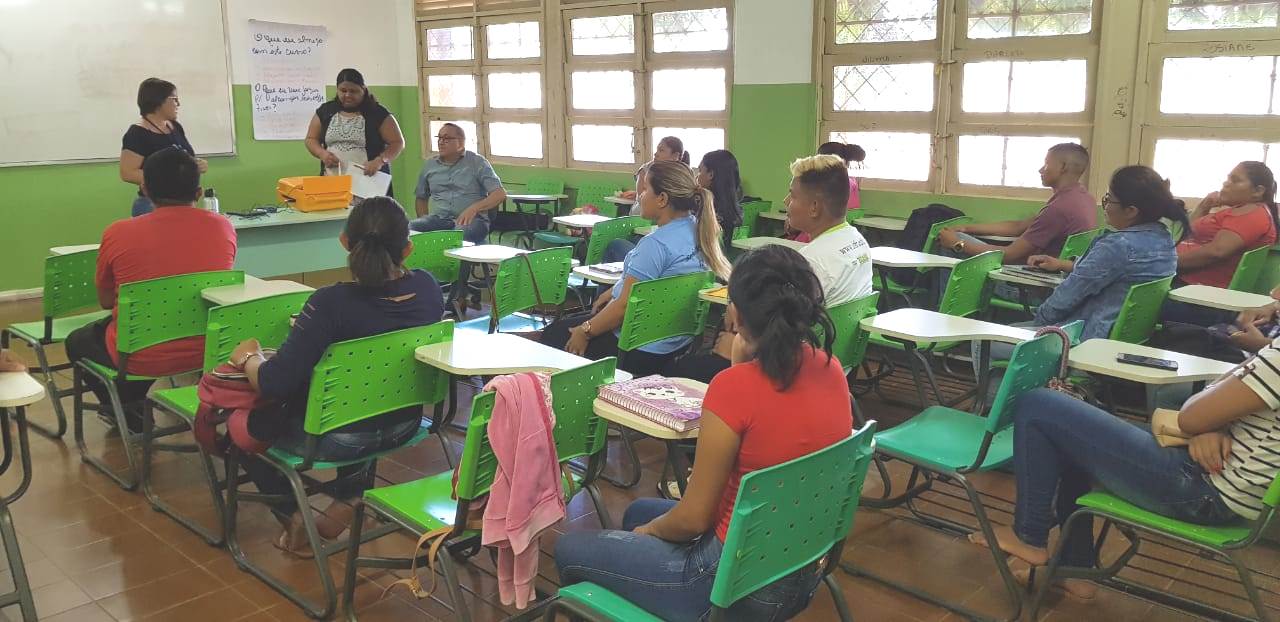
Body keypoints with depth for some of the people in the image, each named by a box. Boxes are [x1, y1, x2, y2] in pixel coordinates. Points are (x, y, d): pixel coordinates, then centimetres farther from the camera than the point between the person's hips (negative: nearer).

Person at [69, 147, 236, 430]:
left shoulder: (118, 233, -12)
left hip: (141, 358, -3)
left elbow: (106, 301, 5)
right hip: (208, 350, 3)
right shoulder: (222, 227, -8)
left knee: (78, 341, 29)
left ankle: (128, 410, 24)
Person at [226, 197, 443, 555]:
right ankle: (351, 495, 31)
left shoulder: (332, 304, -30)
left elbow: (273, 383, -27)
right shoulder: (427, 288, -14)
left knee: (243, 422, 23)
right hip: (403, 427, 5)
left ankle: (293, 521, 28)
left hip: (337, 440, -5)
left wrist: (248, 357, -8)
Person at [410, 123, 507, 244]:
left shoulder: (477, 162, 6)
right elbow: (421, 198, 28)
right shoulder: (429, 165, 18)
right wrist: (424, 222, 7)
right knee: (409, 228, -28)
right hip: (438, 219, 3)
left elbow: (500, 194, -2)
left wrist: (474, 208, -19)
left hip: (470, 219, -3)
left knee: (466, 234, -40)